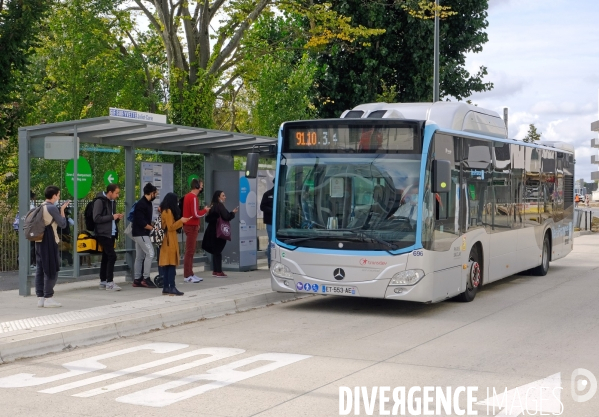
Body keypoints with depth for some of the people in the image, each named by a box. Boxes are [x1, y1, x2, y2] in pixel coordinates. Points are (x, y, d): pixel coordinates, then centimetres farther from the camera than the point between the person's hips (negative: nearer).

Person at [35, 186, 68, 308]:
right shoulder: (52, 208, -12)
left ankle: (40, 298, 10)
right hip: (49, 242, -9)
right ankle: (48, 298, -3)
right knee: (51, 270, -3)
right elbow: (62, 224, -8)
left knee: (40, 269, 8)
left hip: (39, 241, 9)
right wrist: (62, 210, 3)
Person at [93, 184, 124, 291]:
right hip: (103, 234, -9)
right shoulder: (100, 201, -11)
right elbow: (96, 218, -18)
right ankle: (109, 282, -11)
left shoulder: (113, 202, 16)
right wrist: (112, 217, -17)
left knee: (106, 257, 11)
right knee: (112, 256, -14)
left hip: (111, 234, 9)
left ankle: (103, 282, 16)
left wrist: (117, 218, 2)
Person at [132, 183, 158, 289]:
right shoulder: (141, 204, -18)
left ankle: (137, 280, 15)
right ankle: (145, 278, -8)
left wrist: (152, 225, 0)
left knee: (140, 256, 11)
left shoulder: (147, 203, 12)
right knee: (150, 253, -12)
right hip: (140, 233, -10)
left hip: (141, 233, 10)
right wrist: (152, 228, -12)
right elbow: (141, 222, -21)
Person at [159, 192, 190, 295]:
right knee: (172, 264, -10)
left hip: (165, 241, 9)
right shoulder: (169, 211, -13)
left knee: (166, 264, 6)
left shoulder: (163, 211, 15)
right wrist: (181, 221, -15)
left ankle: (166, 288, 6)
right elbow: (171, 227, -15)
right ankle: (171, 288, -13)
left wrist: (180, 221, 17)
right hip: (170, 241, -9)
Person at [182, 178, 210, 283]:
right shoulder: (193, 197, -16)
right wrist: (205, 210, -3)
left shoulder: (187, 196, 13)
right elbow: (196, 214, -20)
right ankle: (187, 276, -7)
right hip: (192, 227, -10)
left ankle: (190, 273, 19)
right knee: (189, 251, -8)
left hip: (190, 225, 10)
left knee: (191, 251, 14)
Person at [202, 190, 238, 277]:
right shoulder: (220, 206, -13)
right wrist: (233, 213, -4)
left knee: (215, 251, 12)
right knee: (218, 251, -3)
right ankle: (218, 271, -1)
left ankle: (215, 271, 16)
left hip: (212, 231, 8)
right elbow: (226, 217, -19)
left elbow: (208, 218, 14)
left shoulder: (212, 206, 11)